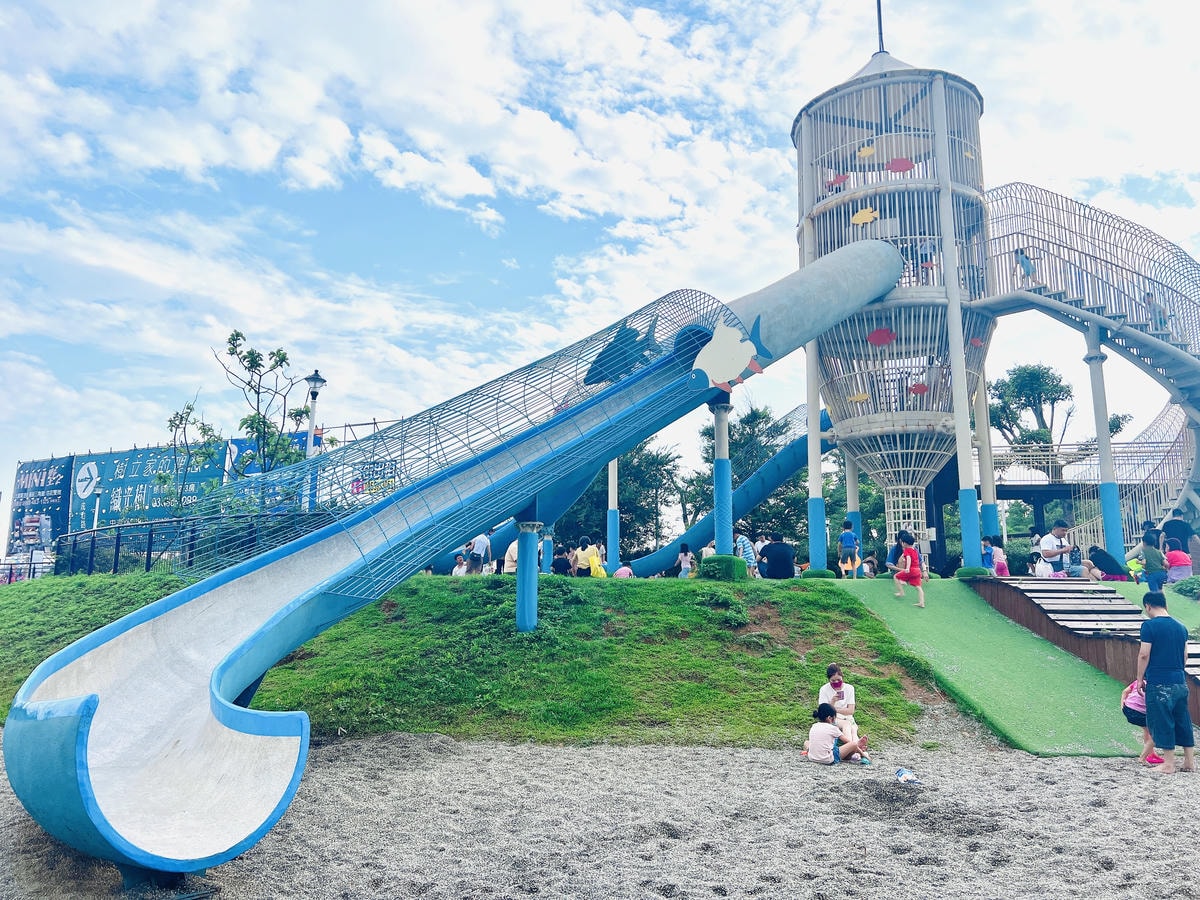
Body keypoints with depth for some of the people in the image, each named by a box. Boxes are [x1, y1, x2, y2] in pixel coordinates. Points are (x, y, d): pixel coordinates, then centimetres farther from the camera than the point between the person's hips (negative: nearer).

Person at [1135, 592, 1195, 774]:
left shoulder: (1149, 625, -11)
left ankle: (1169, 764, 7)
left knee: (1162, 722, 2)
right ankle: (1189, 762, 22)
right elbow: (1185, 655, 15)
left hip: (1159, 683, -7)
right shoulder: (1180, 627, 10)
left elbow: (1144, 654, -12)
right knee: (1183, 721, 15)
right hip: (1180, 682, 7)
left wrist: (1140, 679, -3)